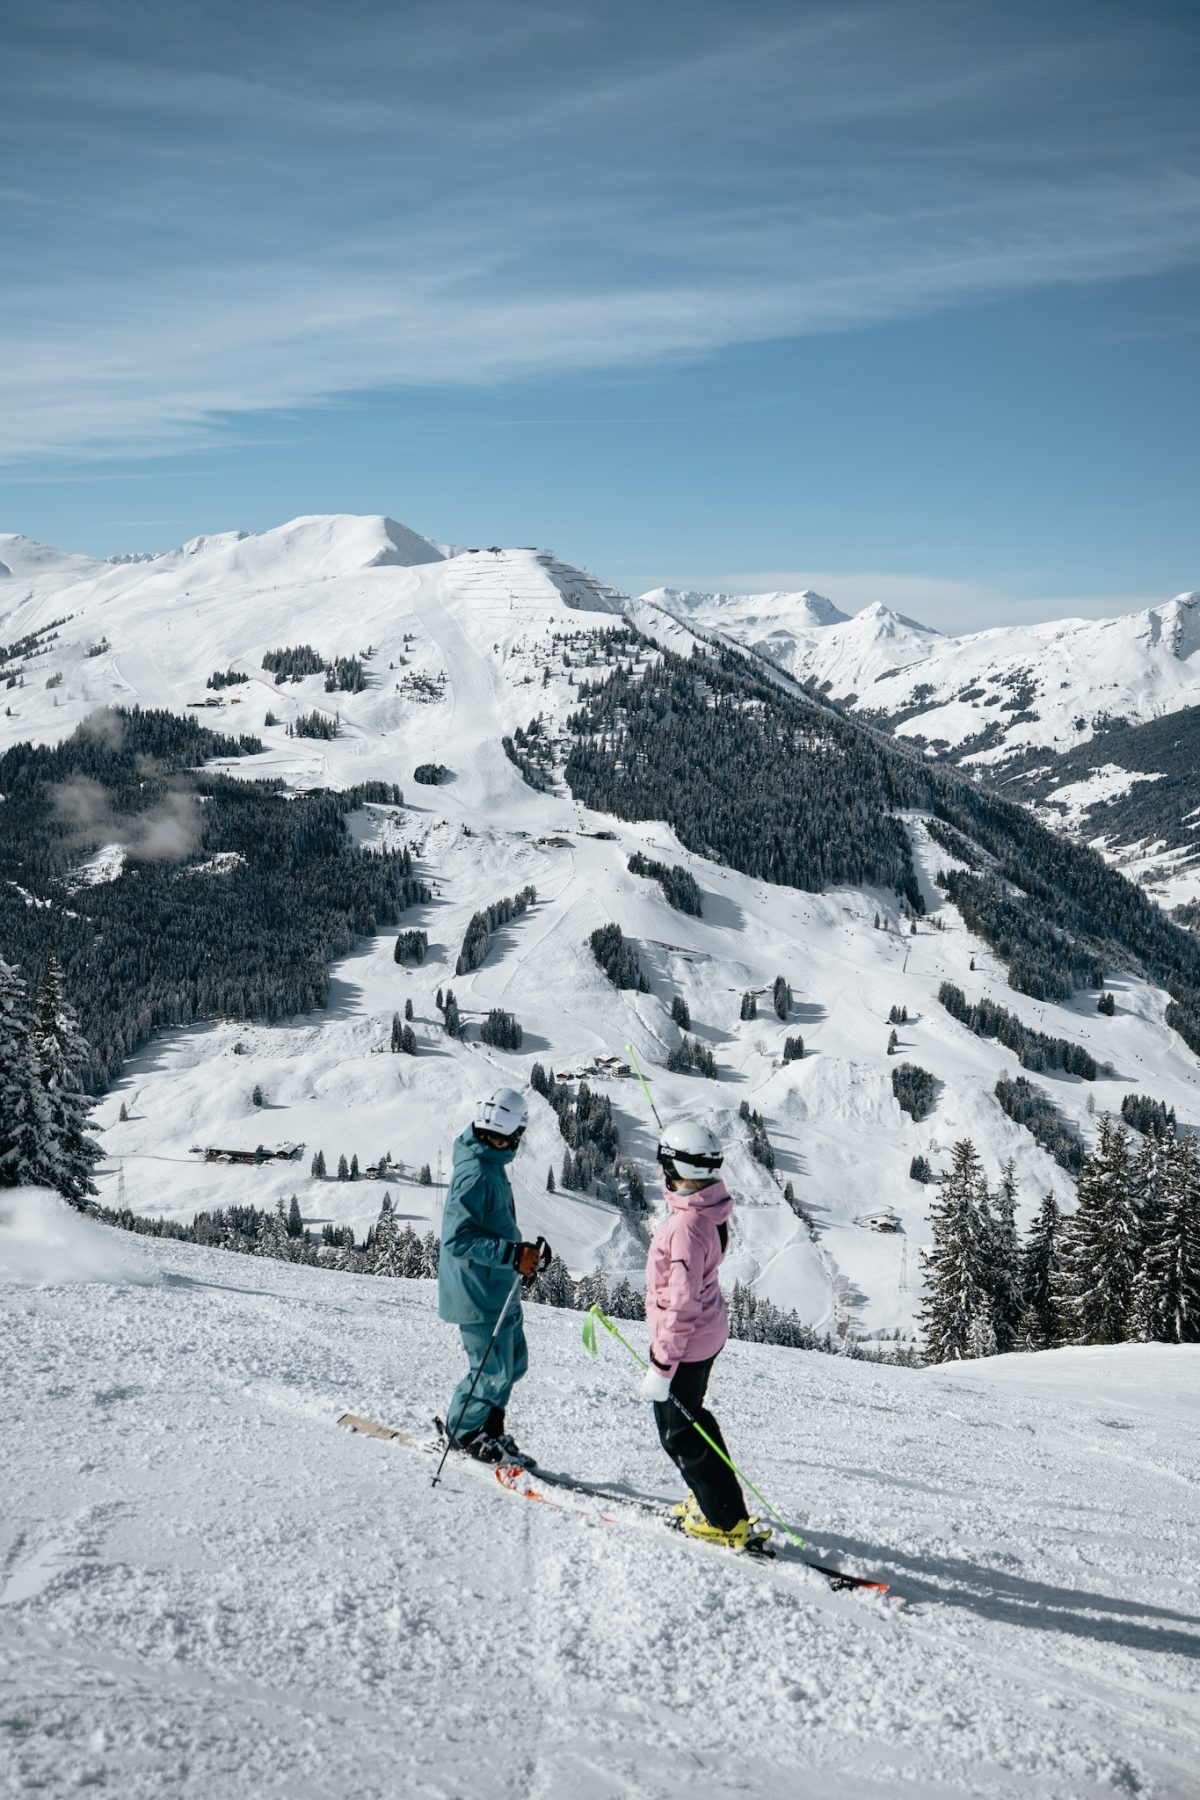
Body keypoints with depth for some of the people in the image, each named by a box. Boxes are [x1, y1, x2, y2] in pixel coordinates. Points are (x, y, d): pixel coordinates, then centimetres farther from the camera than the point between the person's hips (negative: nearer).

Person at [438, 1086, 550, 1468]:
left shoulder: (489, 1164, 8)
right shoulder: (475, 1173, -24)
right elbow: (458, 1239, -29)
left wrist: (522, 1254, 15)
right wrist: (514, 1255, -31)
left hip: (498, 1289, 10)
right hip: (478, 1293, -10)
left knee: (513, 1361, 18)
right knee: (492, 1371, 1)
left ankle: (489, 1429, 32)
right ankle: (462, 1432, 21)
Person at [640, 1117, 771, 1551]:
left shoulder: (686, 1226, -32)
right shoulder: (711, 1205, -4)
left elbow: (682, 1304, -29)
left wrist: (661, 1366, -22)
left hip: (685, 1340, -9)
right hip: (709, 1330, 9)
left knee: (678, 1432, 7)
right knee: (690, 1418, 25)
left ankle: (728, 1522, 15)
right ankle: (713, 1500, 39)